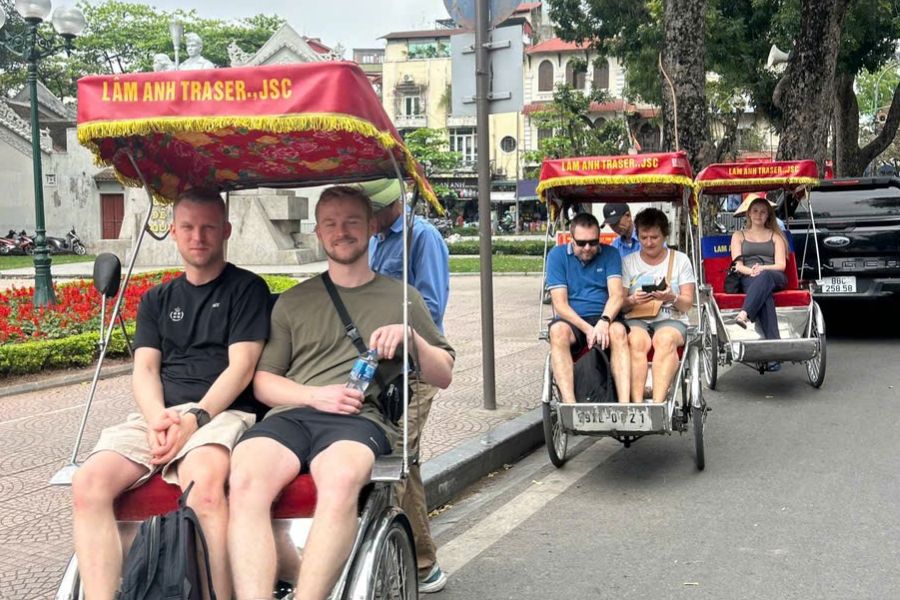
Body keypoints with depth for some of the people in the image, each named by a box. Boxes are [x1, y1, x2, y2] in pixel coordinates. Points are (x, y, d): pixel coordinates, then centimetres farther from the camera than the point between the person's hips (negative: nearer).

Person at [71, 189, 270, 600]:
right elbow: (144, 370, 12)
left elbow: (241, 367, -1)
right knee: (88, 483, -24)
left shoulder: (247, 289, 9)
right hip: (157, 416, 5)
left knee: (203, 482, -38)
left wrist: (195, 418, -16)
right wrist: (157, 418, -10)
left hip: (221, 413, -4)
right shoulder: (156, 300, 24)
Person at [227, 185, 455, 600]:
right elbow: (262, 381, 17)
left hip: (360, 419, -2)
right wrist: (314, 395, -3)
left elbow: (444, 376, 19)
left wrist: (411, 337, -1)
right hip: (291, 414, 2)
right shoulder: (292, 302, 24)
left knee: (341, 478, -40)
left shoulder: (402, 298, 21)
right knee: (245, 479, -34)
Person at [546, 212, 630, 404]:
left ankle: (624, 404, -42)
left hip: (604, 318, 1)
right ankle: (569, 404, -43)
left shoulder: (610, 254, 8)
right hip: (572, 320, -1)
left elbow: (616, 294, -4)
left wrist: (604, 321, -25)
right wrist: (587, 328, -19)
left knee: (618, 331, -33)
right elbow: (560, 304, -3)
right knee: (558, 330, -35)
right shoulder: (557, 255, 4)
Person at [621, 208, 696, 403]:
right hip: (636, 320, 0)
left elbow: (687, 304, 6)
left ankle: (658, 401, -45)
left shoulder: (680, 260, 12)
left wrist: (672, 298, -17)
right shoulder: (628, 262, 14)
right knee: (637, 341, -35)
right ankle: (637, 402, -43)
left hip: (671, 319, 0)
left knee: (665, 339, -35)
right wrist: (633, 301, -16)